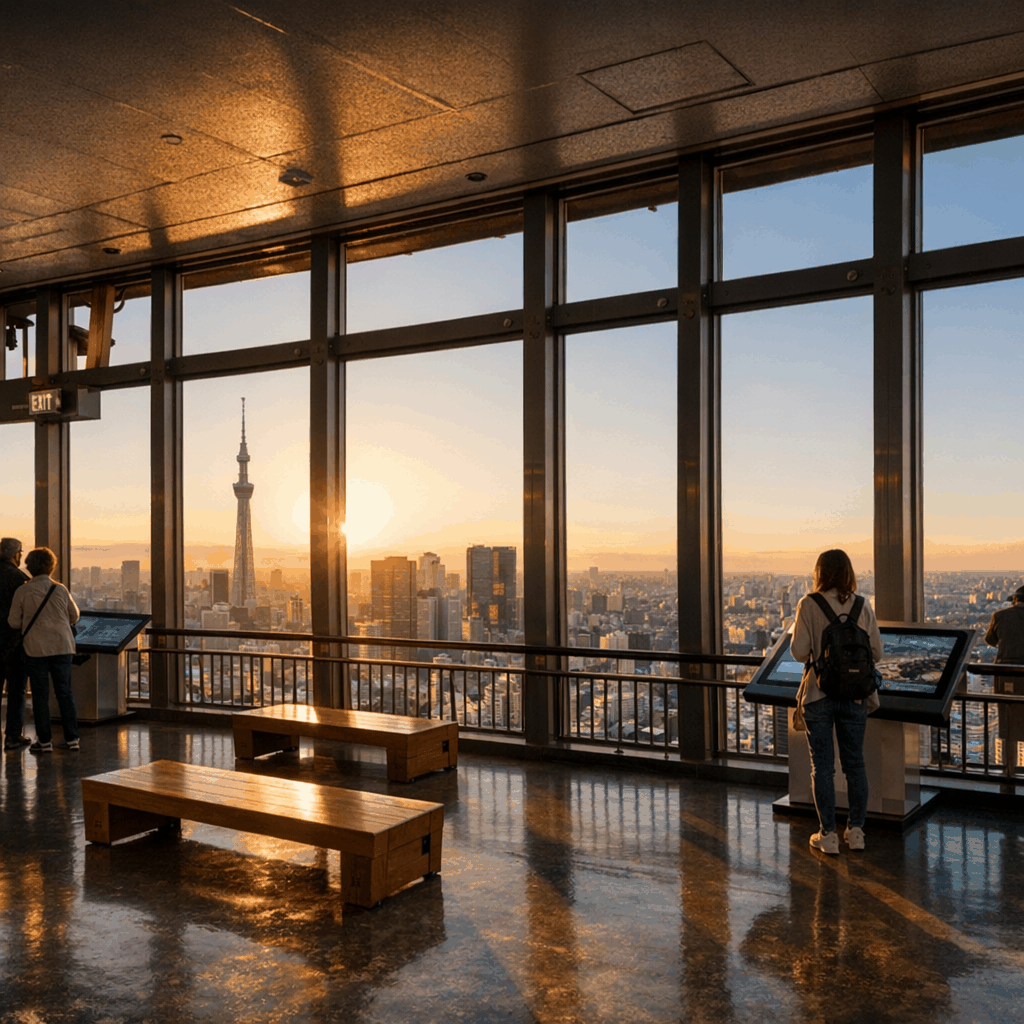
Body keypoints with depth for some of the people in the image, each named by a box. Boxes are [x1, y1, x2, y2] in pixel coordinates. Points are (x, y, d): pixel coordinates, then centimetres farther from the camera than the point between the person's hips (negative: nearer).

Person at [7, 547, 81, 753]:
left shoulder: (22, 592, -7)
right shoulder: (60, 589, -4)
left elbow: (14, 622, -1)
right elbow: (74, 616, 7)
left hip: (36, 648, -1)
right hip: (62, 646, 1)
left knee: (40, 695, 7)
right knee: (65, 692, 8)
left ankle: (44, 740, 10)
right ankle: (72, 738, 10)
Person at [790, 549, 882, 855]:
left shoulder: (809, 605, -11)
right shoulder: (862, 606, -2)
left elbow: (799, 652, -13)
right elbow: (876, 651, 0)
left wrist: (795, 630, 7)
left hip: (818, 694, -2)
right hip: (855, 693, 3)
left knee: (822, 765, 6)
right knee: (855, 763, 14)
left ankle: (828, 834, 11)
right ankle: (856, 830, 21)